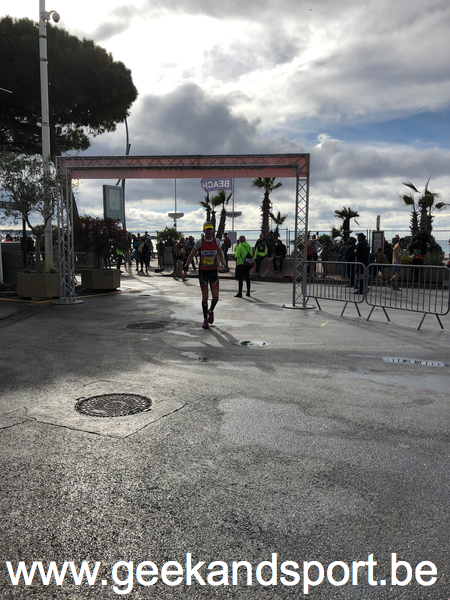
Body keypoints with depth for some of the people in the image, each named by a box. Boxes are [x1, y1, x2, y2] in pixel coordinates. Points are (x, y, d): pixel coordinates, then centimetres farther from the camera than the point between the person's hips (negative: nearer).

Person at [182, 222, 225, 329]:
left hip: (213, 272, 2)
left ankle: (211, 311, 26)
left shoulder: (217, 241, 0)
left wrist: (222, 264, -10)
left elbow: (221, 255, 10)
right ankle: (205, 319, 15)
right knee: (205, 297, -1)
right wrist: (185, 270, 0)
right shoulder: (199, 242, -5)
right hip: (203, 272, -1)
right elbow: (191, 256, 2)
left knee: (215, 297, -6)